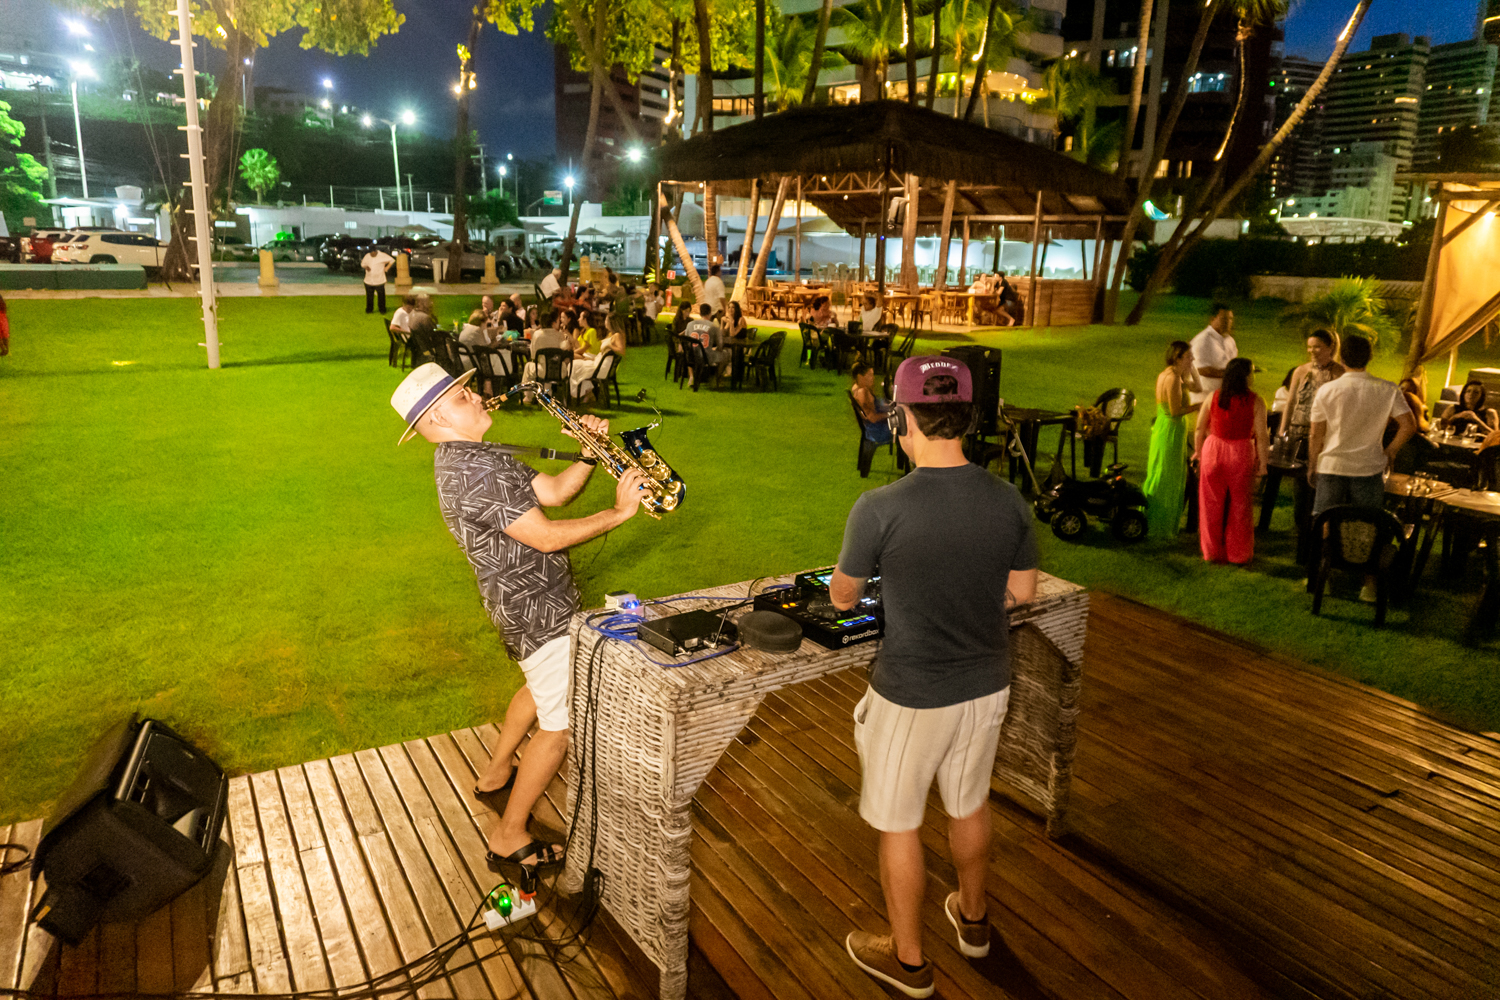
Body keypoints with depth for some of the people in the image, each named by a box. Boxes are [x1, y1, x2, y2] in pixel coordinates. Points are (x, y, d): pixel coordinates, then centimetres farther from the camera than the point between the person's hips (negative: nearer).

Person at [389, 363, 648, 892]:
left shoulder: (479, 457, 8)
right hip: (537, 611, -11)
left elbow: (552, 491, 6)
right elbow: (546, 536, -27)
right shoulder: (470, 471, -26)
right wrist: (618, 512, -19)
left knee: (541, 686, 32)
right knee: (561, 725, -1)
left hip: (526, 601, 11)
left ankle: (494, 777, 48)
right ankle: (508, 840, 12)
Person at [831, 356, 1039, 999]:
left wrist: (841, 592, 15)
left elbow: (842, 597, -8)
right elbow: (1022, 592, 3)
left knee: (899, 825, 16)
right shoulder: (1008, 501, -11)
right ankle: (972, 920, 50)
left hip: (912, 697, -5)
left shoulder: (880, 509, -24)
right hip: (986, 686, 5)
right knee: (969, 805, 27)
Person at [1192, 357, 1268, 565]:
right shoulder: (1255, 401, -9)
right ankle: (1239, 555, 18)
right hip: (1241, 454, -2)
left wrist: (1198, 451, 17)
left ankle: (1212, 552, 18)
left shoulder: (1213, 397, -2)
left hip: (1213, 450, 2)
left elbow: (1199, 429, 4)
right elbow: (1261, 436, -9)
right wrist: (1262, 463, -1)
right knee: (1239, 506, 9)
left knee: (1212, 505, 11)